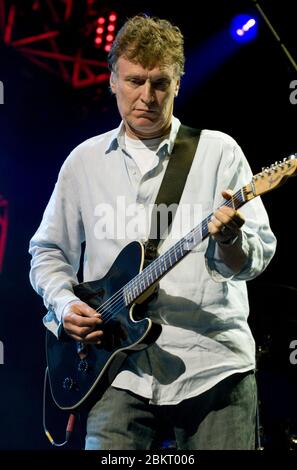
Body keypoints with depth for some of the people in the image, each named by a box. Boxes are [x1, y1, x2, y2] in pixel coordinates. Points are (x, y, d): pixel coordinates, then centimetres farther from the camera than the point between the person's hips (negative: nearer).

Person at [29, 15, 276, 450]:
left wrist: (230, 238, -25)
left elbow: (256, 258, -3)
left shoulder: (219, 152, 3)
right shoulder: (84, 161, 11)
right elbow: (48, 250, 20)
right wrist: (64, 303, 2)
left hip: (213, 363, -1)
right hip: (123, 370, 2)